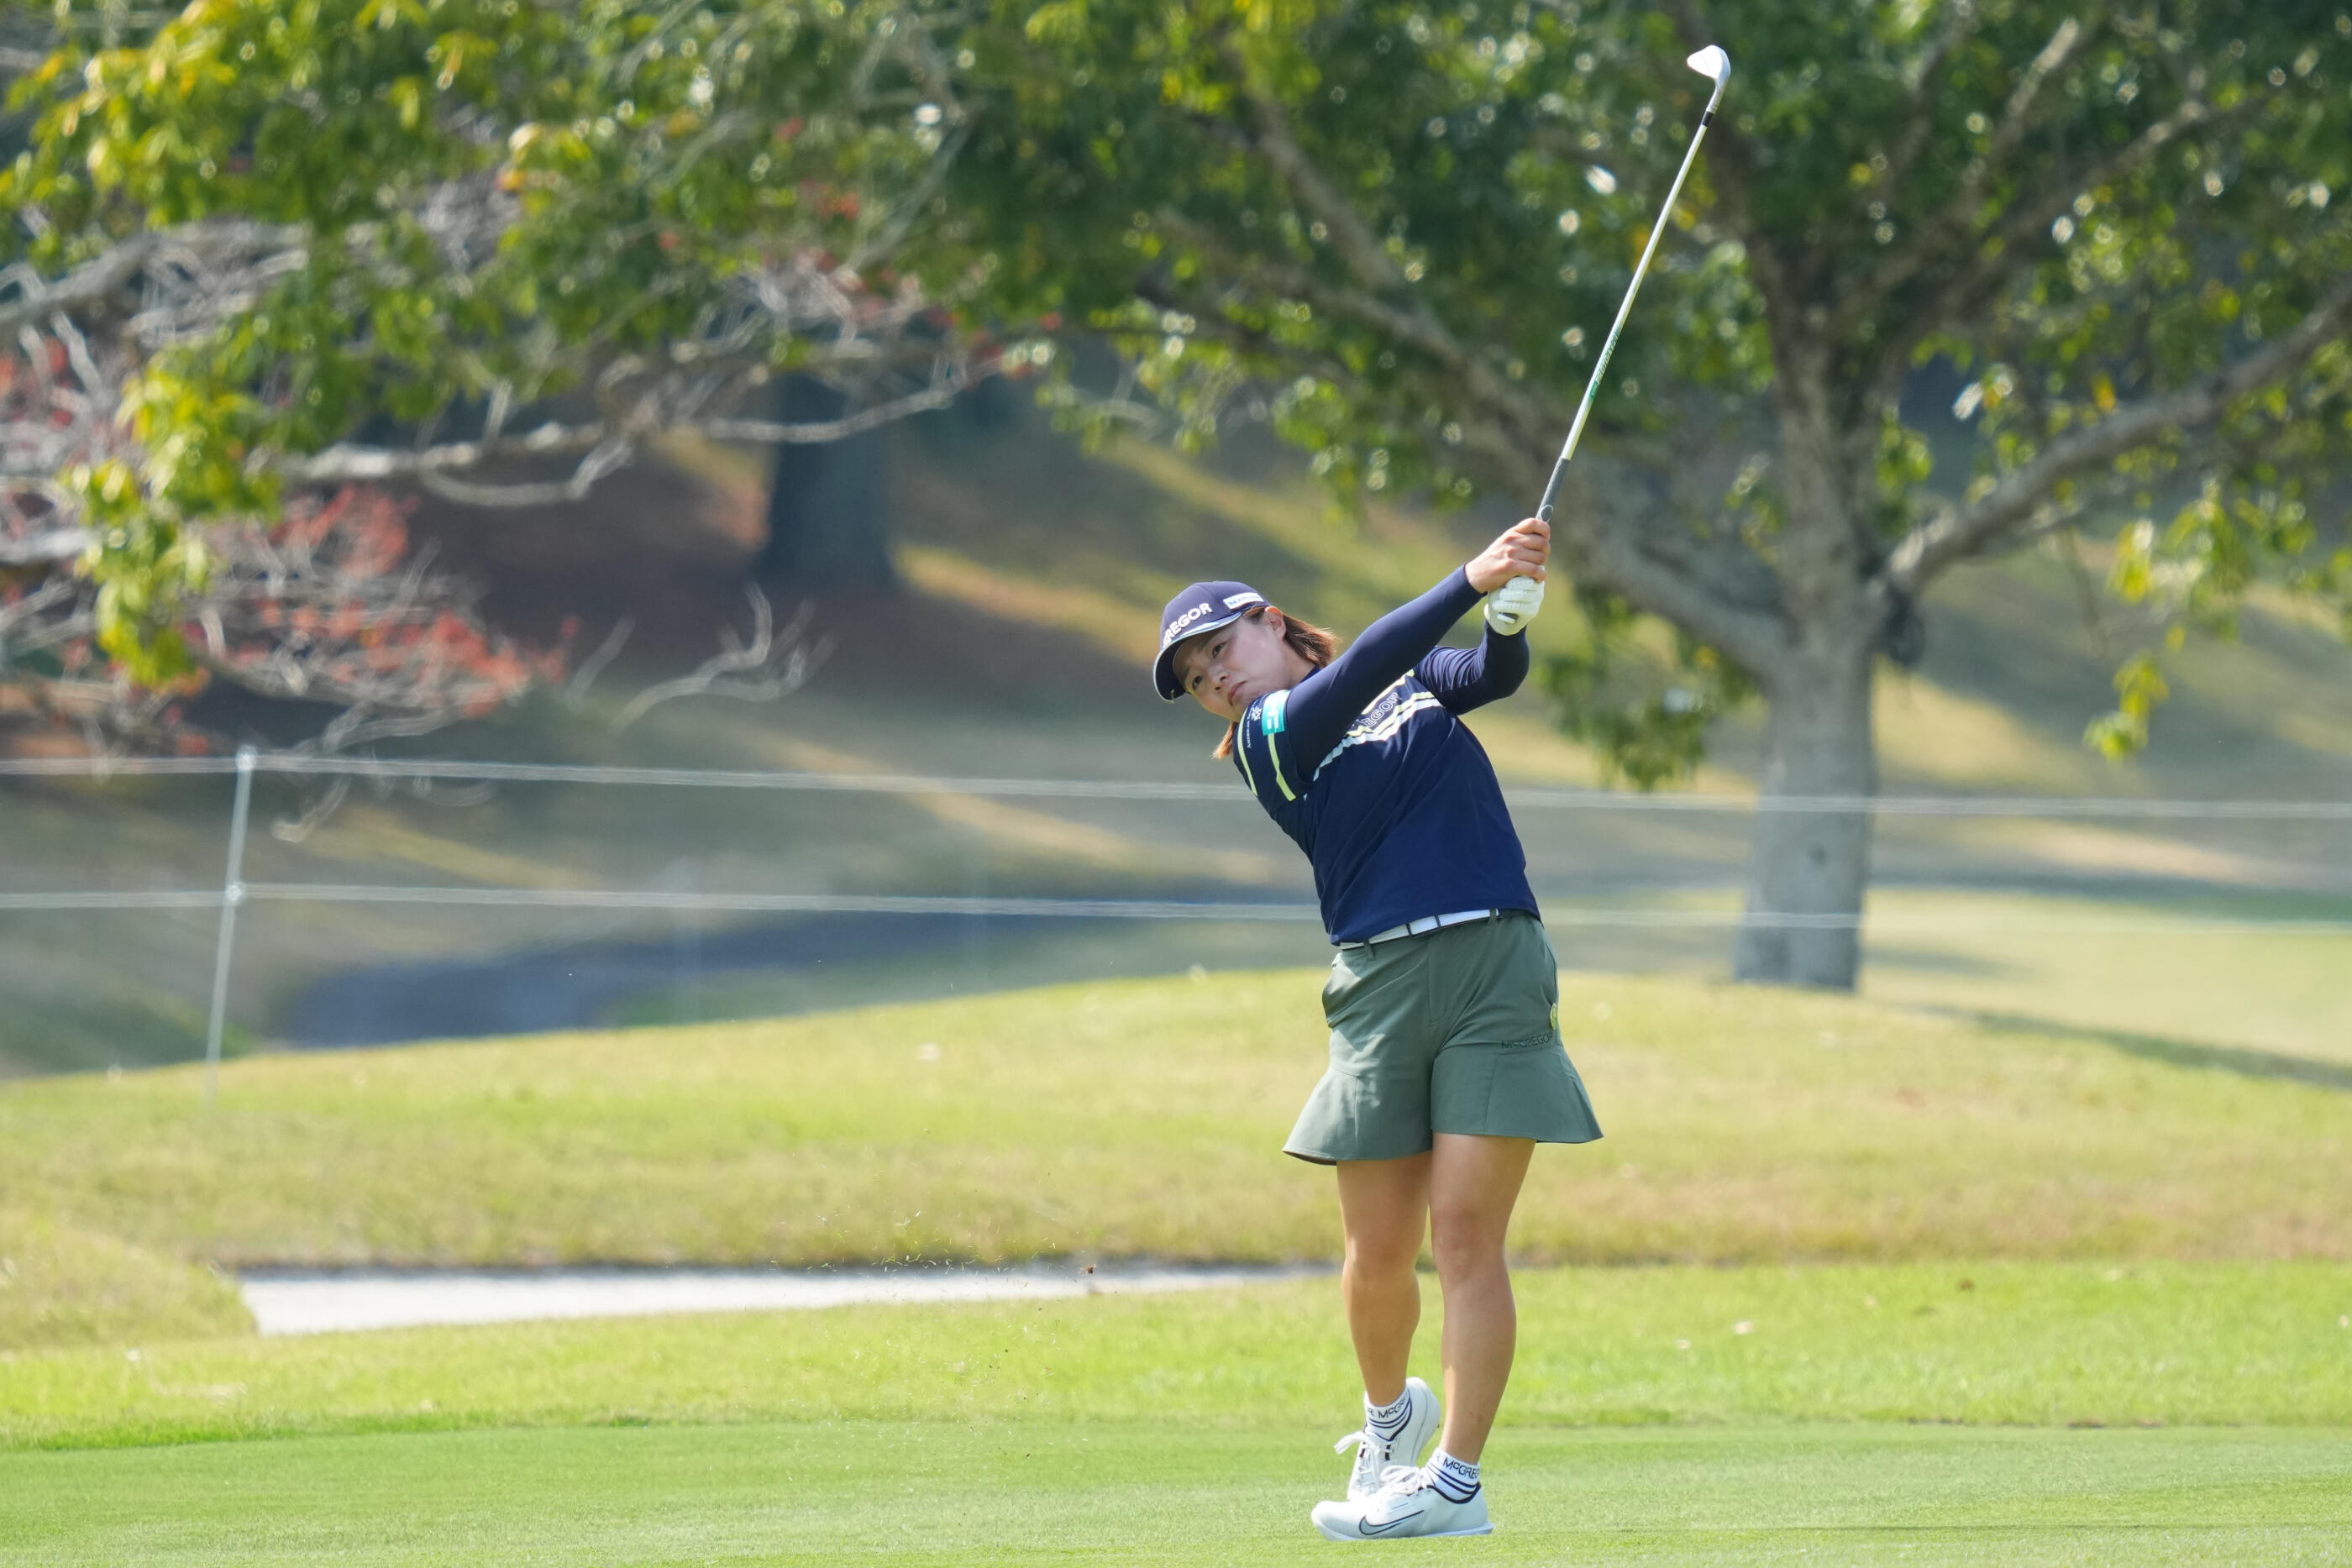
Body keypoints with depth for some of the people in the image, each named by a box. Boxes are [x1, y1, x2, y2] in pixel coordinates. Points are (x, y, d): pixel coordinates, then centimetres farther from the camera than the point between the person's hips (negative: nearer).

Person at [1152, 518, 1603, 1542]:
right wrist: (1471, 580, -19)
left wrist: (1511, 616, -23)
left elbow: (1490, 676, -1)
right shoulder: (1269, 738, 5)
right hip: (1379, 985, 0)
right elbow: (1362, 669, -10)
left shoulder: (1418, 681, 17)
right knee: (1379, 1251, 1)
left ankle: (1457, 1478, -10)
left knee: (1464, 1233, -9)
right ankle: (1391, 1413, 30)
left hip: (1493, 964, 0)